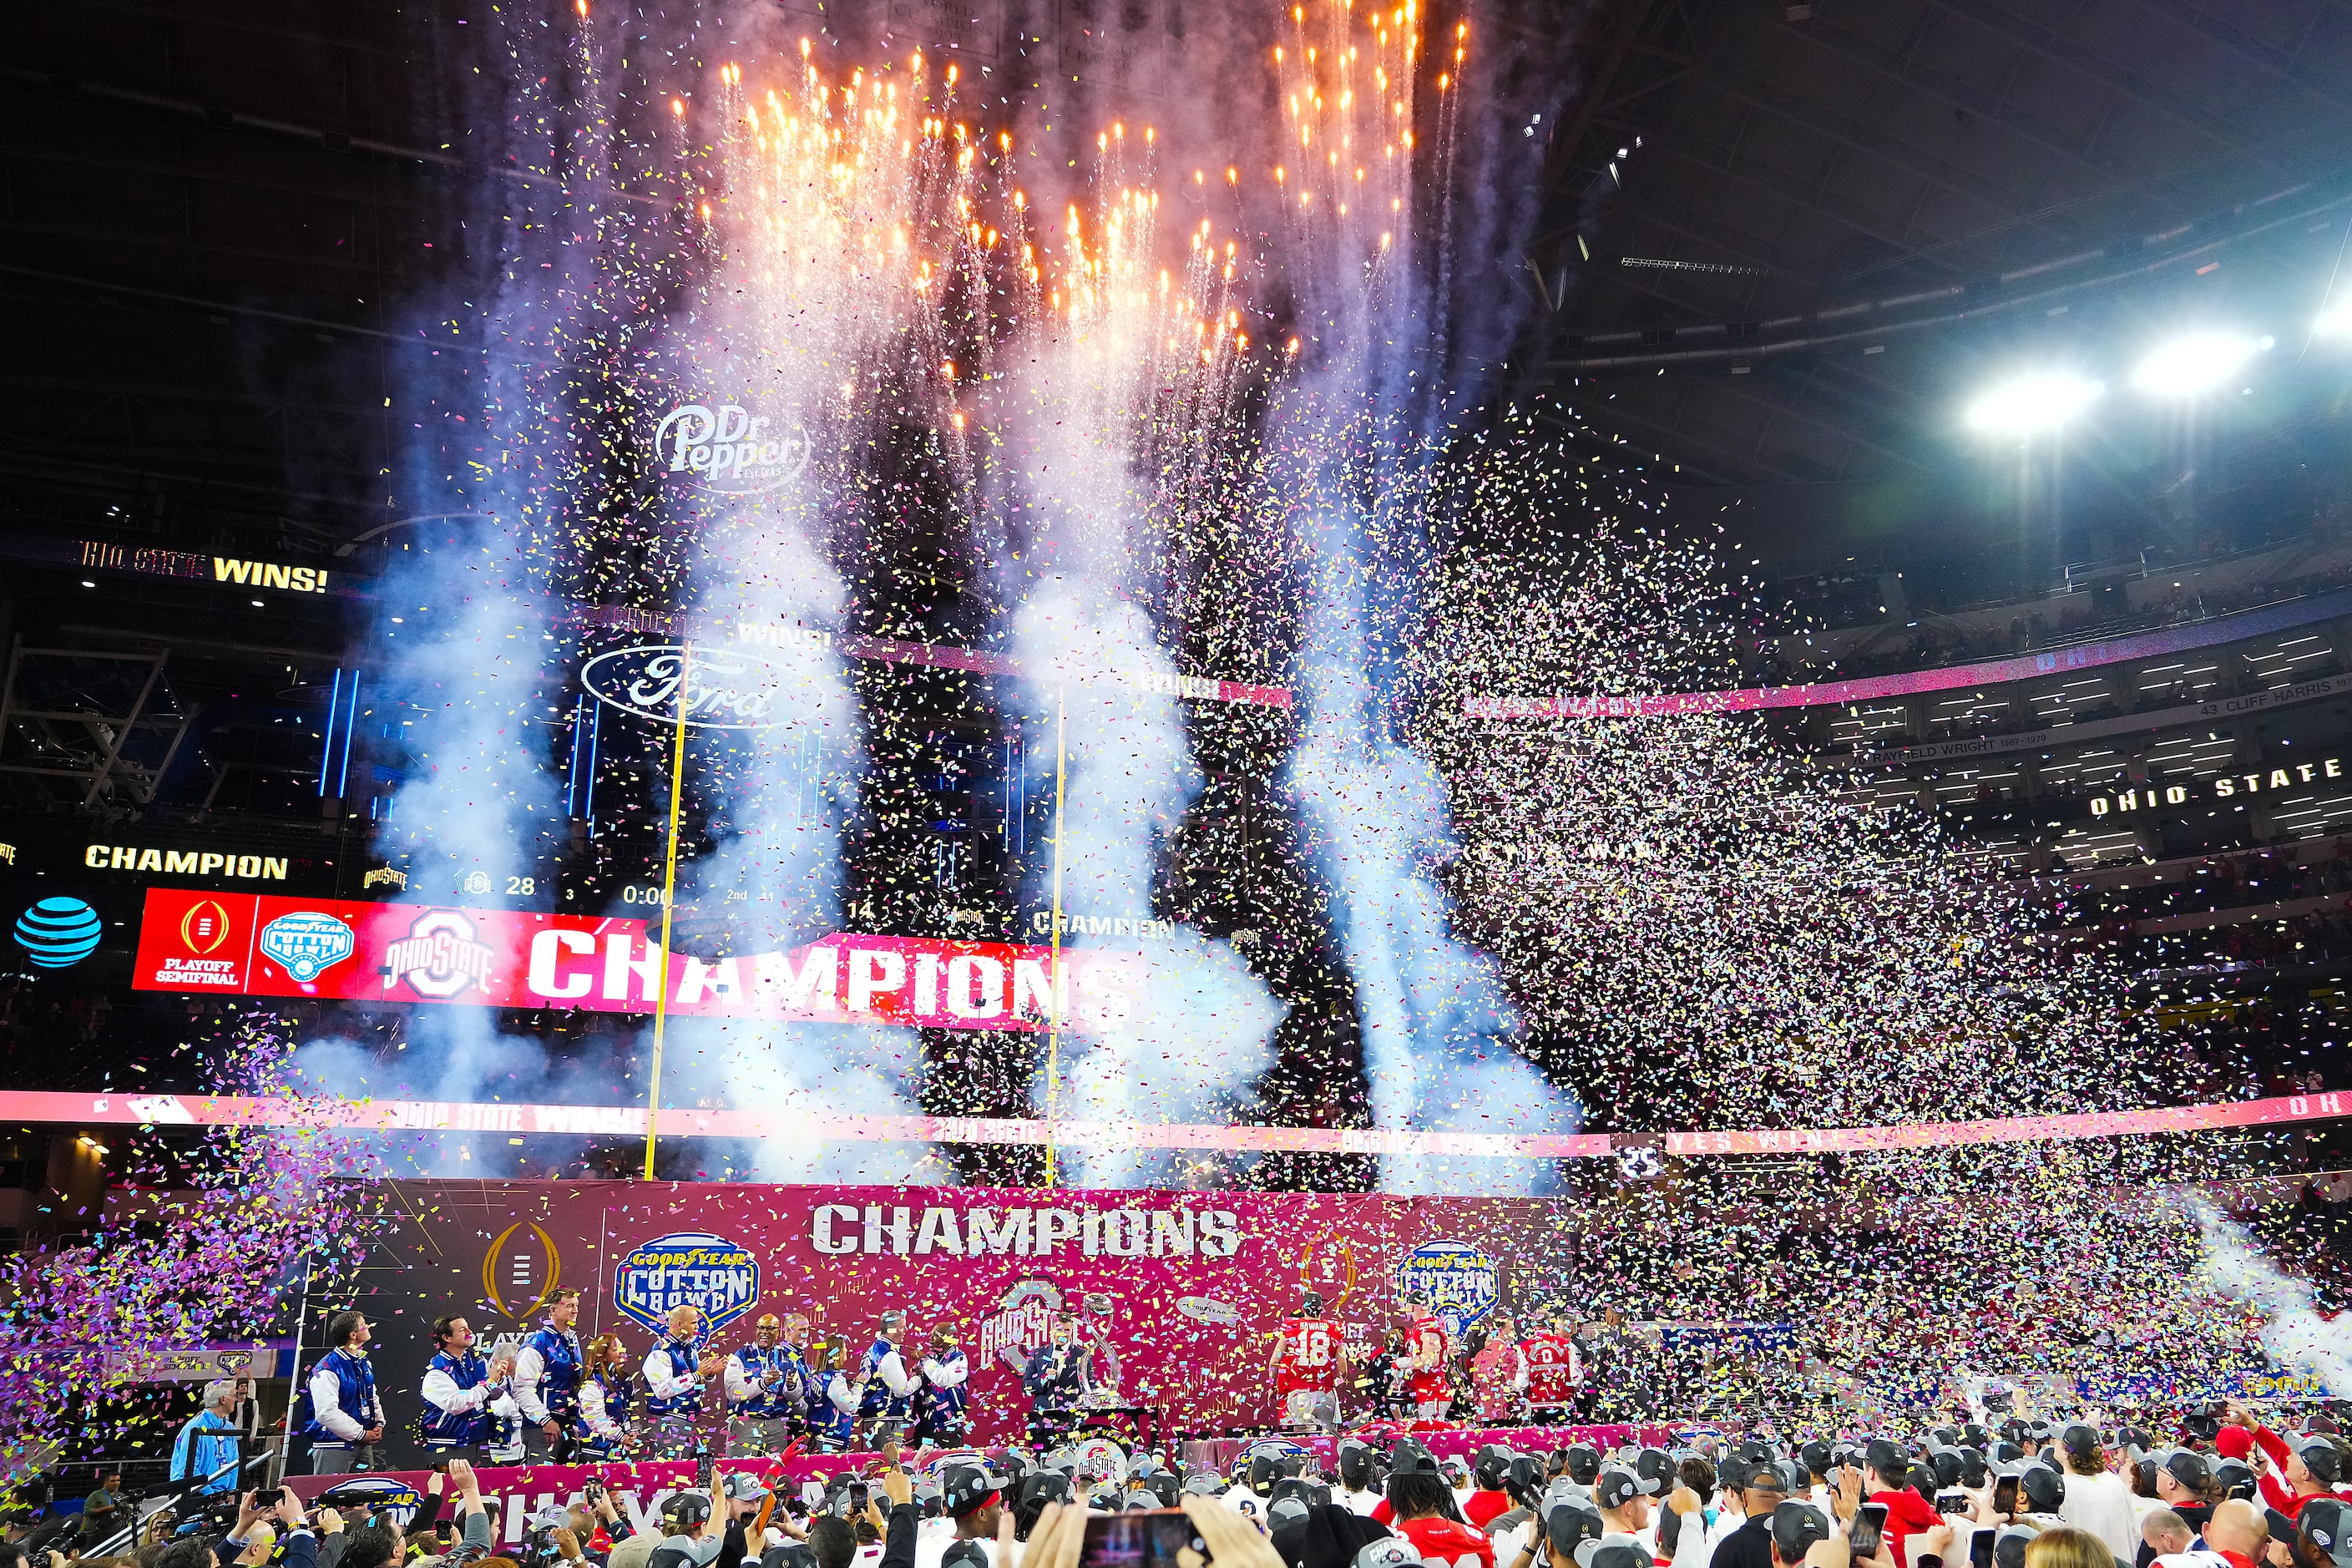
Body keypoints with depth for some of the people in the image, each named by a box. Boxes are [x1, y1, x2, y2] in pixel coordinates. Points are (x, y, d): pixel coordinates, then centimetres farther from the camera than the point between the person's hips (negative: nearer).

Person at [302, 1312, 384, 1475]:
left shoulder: (364, 1363, 12)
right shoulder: (327, 1369, -17)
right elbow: (327, 1413, -24)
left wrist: (379, 1423, 5)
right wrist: (361, 1434, -18)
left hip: (363, 1445, 8)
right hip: (334, 1448, -8)